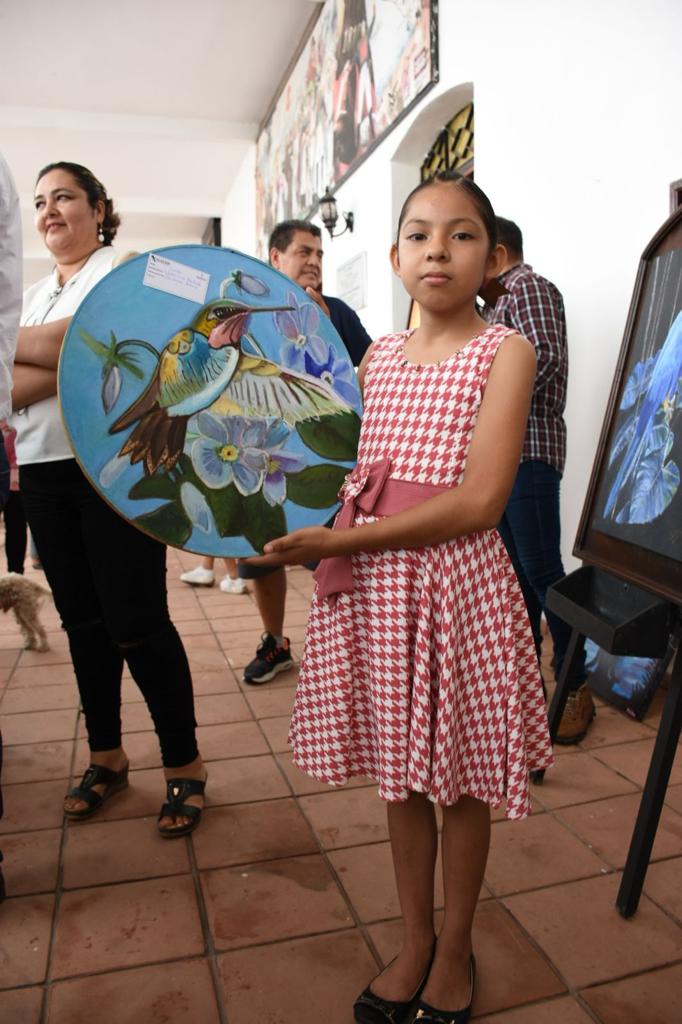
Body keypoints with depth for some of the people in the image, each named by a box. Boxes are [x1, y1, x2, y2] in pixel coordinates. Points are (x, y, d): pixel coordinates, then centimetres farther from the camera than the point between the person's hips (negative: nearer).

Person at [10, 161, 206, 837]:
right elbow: (11, 389, 4)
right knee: (81, 620, 11)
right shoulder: (35, 295, 20)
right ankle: (106, 756, 26)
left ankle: (184, 765, 8)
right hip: (43, 470, 7)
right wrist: (83, 366, -13)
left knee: (136, 623, -7)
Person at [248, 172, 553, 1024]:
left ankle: (455, 947, 37)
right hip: (371, 587, 5)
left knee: (460, 779, 12)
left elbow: (478, 502, -16)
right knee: (400, 774, 16)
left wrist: (340, 541, -16)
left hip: (457, 584, -4)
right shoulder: (377, 356, 11)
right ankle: (414, 939, 38)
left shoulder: (504, 351, -5)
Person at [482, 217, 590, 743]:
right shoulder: (503, 300, 23)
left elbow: (545, 357, -19)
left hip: (528, 448, -10)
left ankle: (577, 687, 1)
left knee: (542, 571, -9)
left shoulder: (530, 286, -4)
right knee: (516, 570, 12)